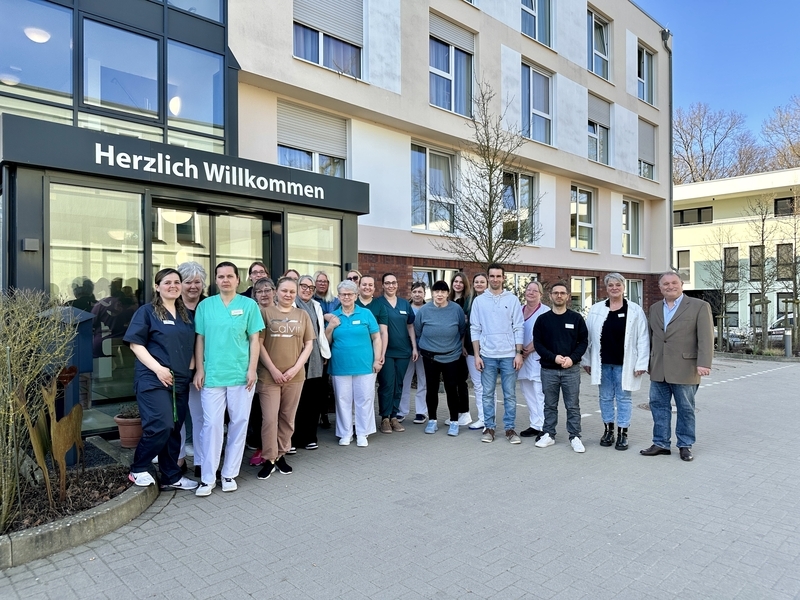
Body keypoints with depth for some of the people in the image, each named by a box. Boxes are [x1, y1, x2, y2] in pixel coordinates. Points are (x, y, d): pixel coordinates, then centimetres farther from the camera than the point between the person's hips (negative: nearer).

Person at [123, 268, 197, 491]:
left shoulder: (186, 314, 14)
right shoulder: (146, 311, -3)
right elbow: (135, 344, -9)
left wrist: (191, 368, 5)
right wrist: (158, 368, -18)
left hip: (180, 381, 6)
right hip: (153, 379, -6)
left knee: (174, 430, 10)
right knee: (160, 426, -14)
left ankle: (171, 477, 21)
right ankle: (137, 470, 8)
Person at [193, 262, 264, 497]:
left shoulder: (249, 305, 2)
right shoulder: (205, 305, 5)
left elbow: (254, 339, 1)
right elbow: (200, 340, 5)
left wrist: (252, 369, -5)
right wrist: (199, 370, 0)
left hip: (241, 375, 0)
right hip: (212, 375, 0)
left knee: (239, 424, 7)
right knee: (211, 424, 0)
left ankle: (230, 474, 21)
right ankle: (208, 477, 12)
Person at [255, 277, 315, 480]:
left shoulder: (302, 315, 8)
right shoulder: (265, 312, 0)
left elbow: (309, 344, 6)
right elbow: (258, 343, -4)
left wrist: (295, 368, -6)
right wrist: (273, 370, -10)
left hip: (295, 376, 3)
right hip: (269, 376, -2)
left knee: (288, 418, 10)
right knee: (269, 418, -2)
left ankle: (281, 455, 24)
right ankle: (269, 459, 12)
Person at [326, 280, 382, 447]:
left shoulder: (366, 314, 1)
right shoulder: (333, 316, 6)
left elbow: (376, 337, 2)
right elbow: (326, 342, 9)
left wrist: (377, 359, -4)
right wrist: (330, 328, -9)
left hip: (364, 365, -1)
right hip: (340, 366, 1)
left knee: (364, 399, 5)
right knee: (343, 400, 8)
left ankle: (362, 434, 18)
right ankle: (345, 434, 21)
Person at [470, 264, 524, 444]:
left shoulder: (512, 299, 3)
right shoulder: (479, 301, 4)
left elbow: (518, 328, 3)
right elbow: (475, 330, 4)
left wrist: (518, 353, -3)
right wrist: (477, 355, -1)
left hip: (509, 355, 0)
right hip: (487, 355, 0)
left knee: (510, 394, 6)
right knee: (488, 394, 6)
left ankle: (510, 428, 16)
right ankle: (489, 427, 17)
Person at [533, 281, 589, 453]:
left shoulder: (576, 318, 3)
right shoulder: (542, 319, 2)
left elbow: (583, 341, 2)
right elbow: (538, 343, -1)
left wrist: (572, 358, -13)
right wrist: (554, 357, -14)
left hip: (571, 369, 0)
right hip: (548, 369, 1)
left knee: (573, 406, 5)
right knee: (550, 405, 10)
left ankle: (575, 437, 14)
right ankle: (548, 435, 20)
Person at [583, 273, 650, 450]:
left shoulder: (635, 310, -3)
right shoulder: (596, 309, 2)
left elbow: (643, 339, -4)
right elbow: (588, 337, 5)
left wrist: (641, 363, -8)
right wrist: (586, 360, 5)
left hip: (624, 363, -2)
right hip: (602, 362, 2)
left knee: (623, 398, 7)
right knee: (606, 397, 12)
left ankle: (622, 433, 16)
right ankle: (608, 430, 25)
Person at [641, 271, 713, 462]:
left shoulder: (699, 306, -3)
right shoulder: (654, 308, 12)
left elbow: (705, 338, -10)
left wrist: (703, 363, -19)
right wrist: (647, 362, 14)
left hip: (684, 369, -4)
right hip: (658, 370, 5)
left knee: (685, 409, 8)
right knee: (658, 406, 8)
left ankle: (685, 445, 21)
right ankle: (661, 443, 19)